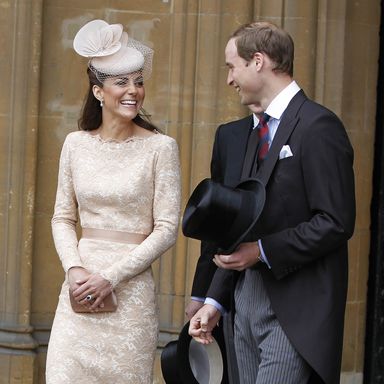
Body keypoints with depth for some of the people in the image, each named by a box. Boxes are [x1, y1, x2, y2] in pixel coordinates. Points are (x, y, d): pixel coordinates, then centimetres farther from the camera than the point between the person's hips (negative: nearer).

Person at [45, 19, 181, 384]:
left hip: (131, 289, -3)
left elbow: (166, 229, -6)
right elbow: (63, 218, 11)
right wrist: (74, 268, -7)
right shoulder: (76, 144, 6)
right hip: (80, 287, 3)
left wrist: (111, 277, -12)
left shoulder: (160, 147, -4)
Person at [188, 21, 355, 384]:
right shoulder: (235, 135, 15)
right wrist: (214, 302, 11)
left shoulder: (318, 126, -10)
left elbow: (336, 222, -15)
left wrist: (262, 251, -16)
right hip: (246, 298, 8)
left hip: (294, 309, -8)